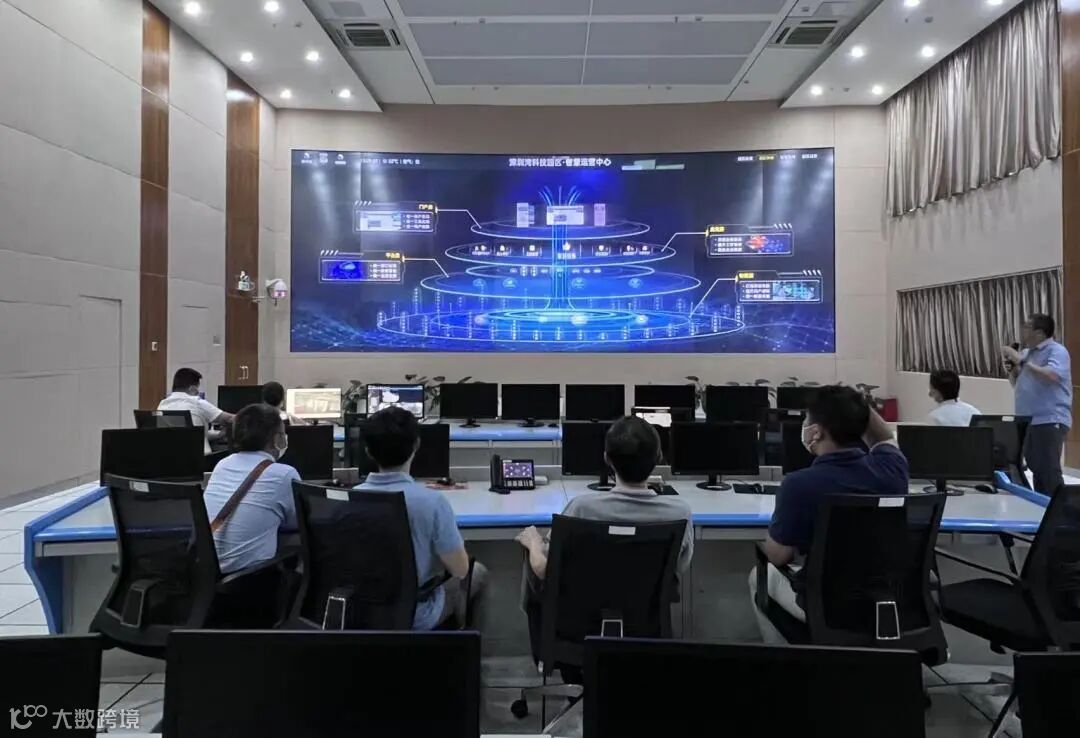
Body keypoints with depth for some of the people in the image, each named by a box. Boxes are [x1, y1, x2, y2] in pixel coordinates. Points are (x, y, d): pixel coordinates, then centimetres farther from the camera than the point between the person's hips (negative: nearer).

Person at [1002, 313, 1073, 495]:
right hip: (1028, 421, 8)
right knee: (1036, 468, 13)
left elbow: (1052, 376, -27)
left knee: (1049, 470, -10)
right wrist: (1012, 370, 1)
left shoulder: (1057, 351, -8)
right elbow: (1017, 385, 22)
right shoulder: (1026, 352, 16)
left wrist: (1022, 361, -22)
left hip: (1050, 421, -8)